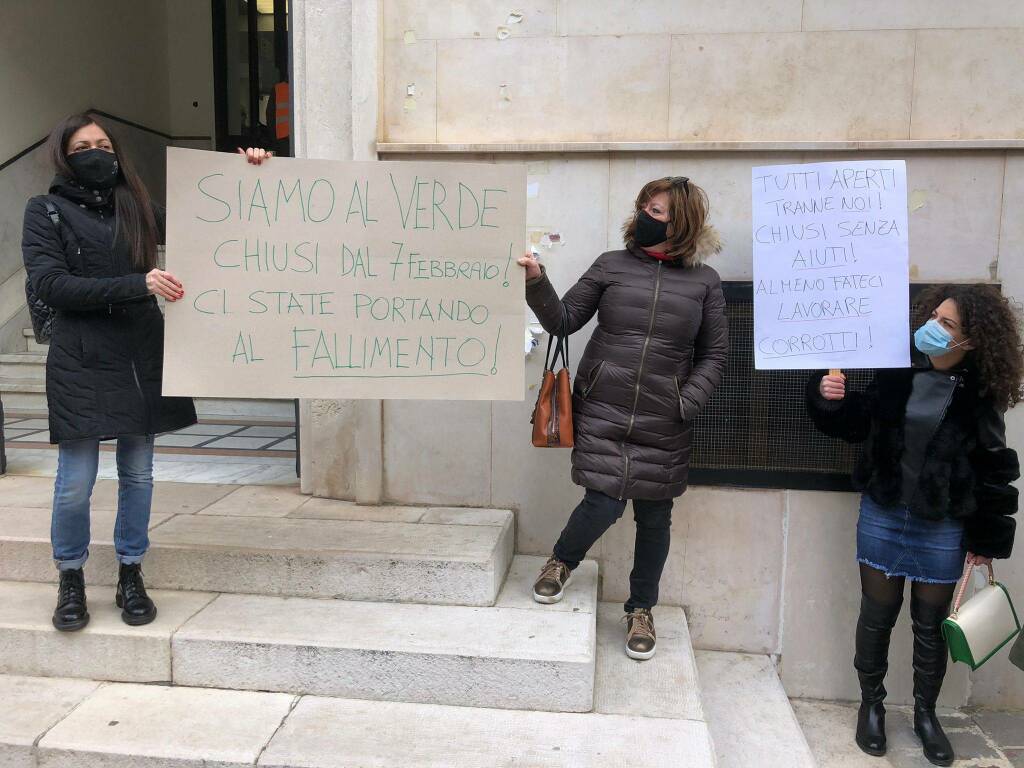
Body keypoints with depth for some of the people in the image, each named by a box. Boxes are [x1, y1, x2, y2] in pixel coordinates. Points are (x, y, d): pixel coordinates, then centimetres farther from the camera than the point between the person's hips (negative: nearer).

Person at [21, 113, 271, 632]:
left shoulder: (137, 208, 13)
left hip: (142, 357, 3)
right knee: (75, 482, 0)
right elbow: (49, 284, -10)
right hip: (83, 361, -3)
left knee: (137, 474, 9)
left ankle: (130, 577, 24)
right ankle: (70, 580, 22)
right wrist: (137, 284, -19)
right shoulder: (46, 211, 3)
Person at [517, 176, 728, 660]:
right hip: (601, 412, -1)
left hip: (662, 423, 1)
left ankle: (641, 610, 31)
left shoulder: (704, 282, 3)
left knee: (654, 516, 10)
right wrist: (537, 283, -14)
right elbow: (564, 321, 2)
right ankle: (561, 561, 26)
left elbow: (714, 355, 6)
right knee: (604, 502, -9)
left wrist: (686, 404, -6)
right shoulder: (612, 265, 3)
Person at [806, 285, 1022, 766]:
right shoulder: (898, 373, -6)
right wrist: (829, 398, -16)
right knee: (877, 613, 12)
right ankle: (871, 704, 31)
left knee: (931, 623, 13)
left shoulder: (979, 396, -9)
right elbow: (855, 424, 5)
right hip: (882, 515, 1)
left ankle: (925, 713, 34)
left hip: (943, 527, -1)